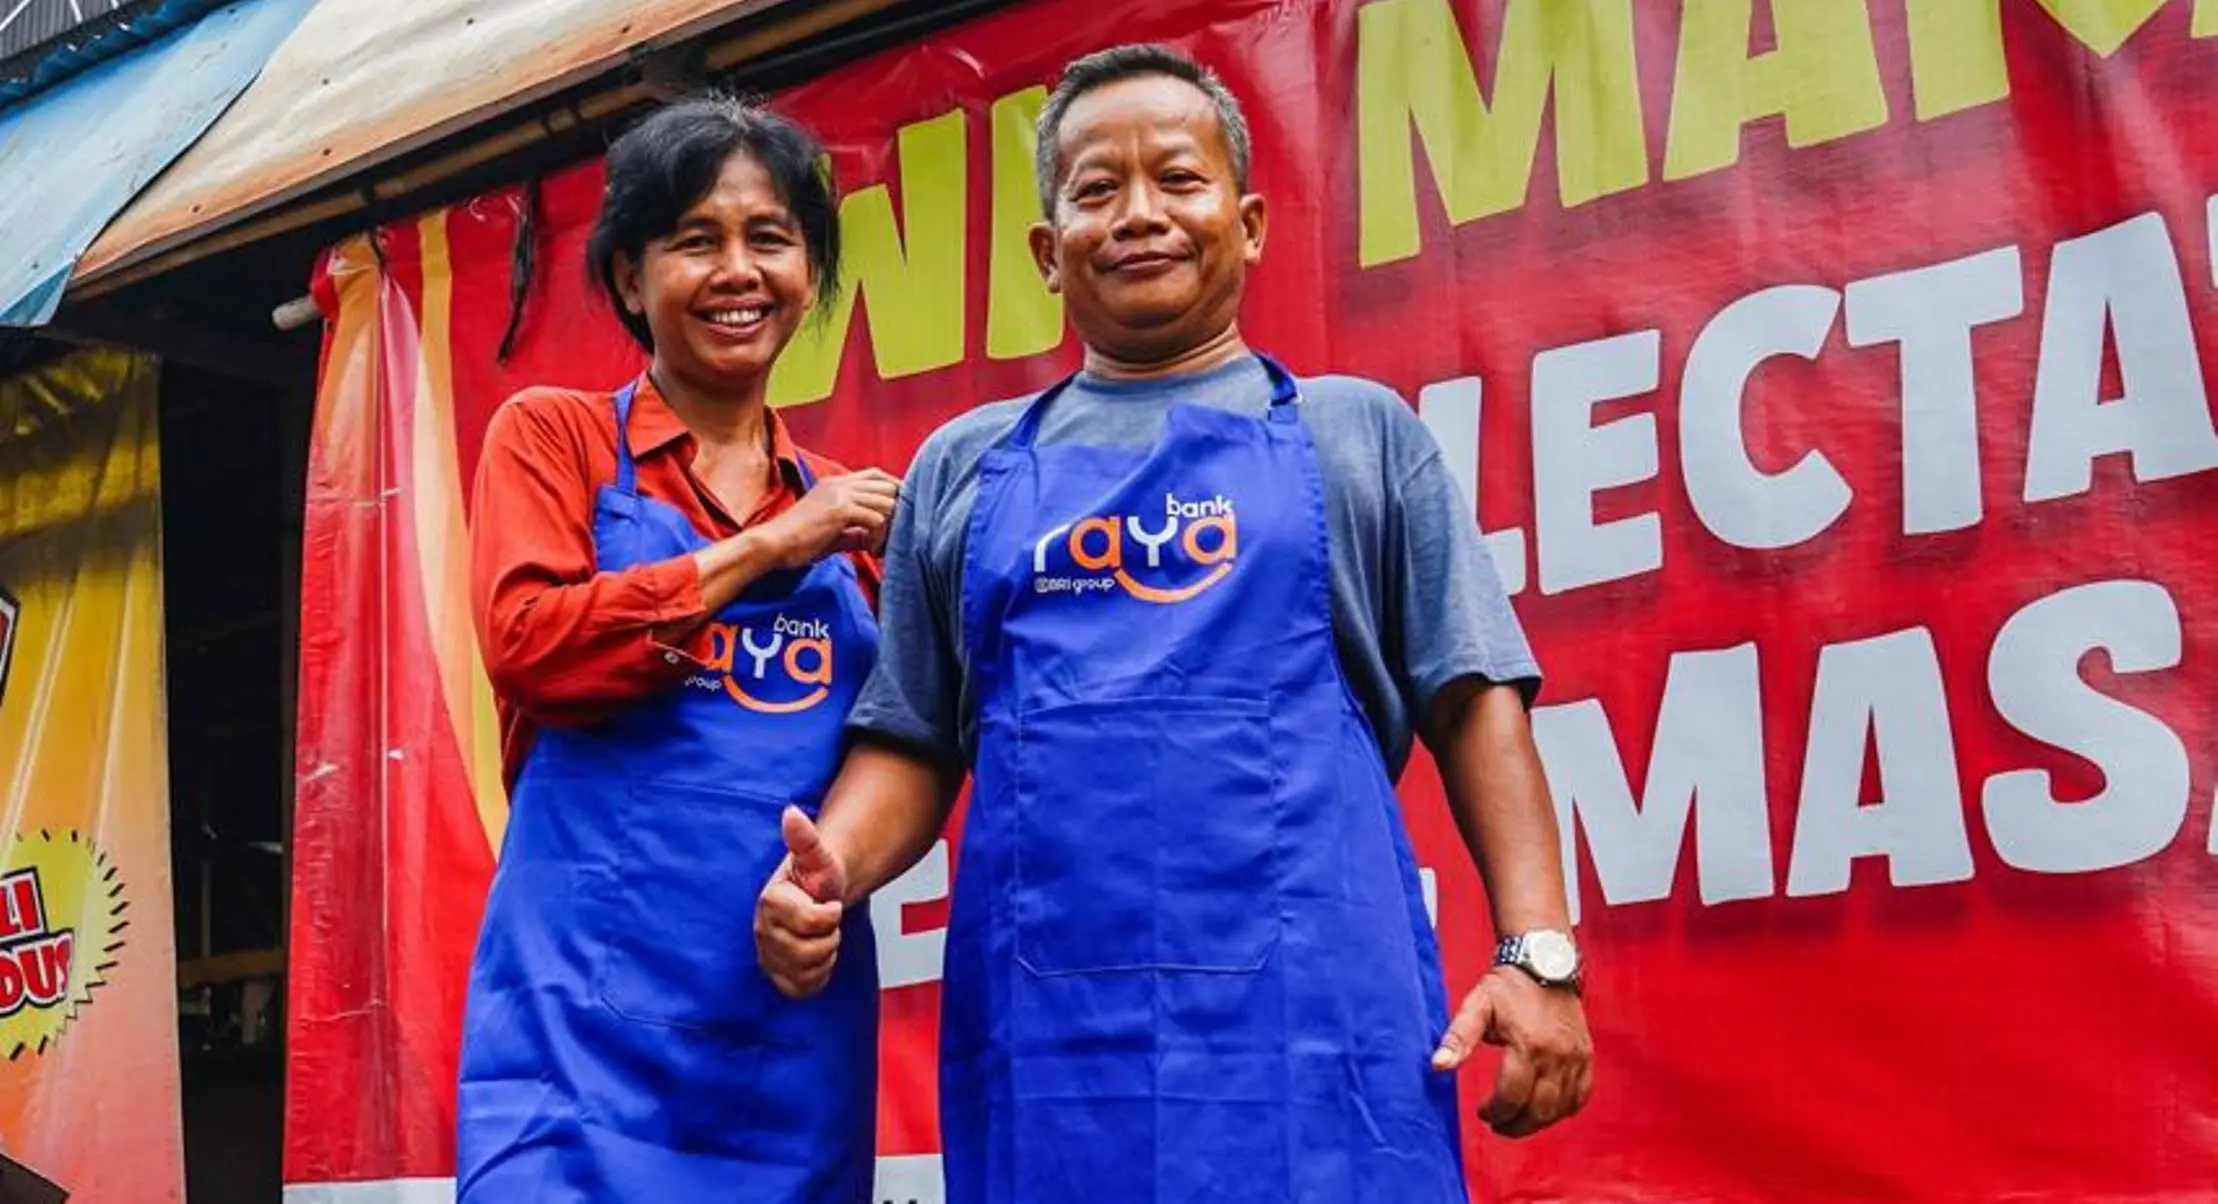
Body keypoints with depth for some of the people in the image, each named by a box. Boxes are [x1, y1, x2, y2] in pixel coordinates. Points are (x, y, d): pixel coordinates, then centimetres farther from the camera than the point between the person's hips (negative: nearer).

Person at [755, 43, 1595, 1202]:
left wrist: (1537, 950, -5)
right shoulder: (962, 468, 17)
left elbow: (1474, 702, 6)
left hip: (1311, 1019, -1)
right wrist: (828, 870, -5)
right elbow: (910, 744, 15)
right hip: (1046, 1040, 2)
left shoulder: (1356, 431, 12)